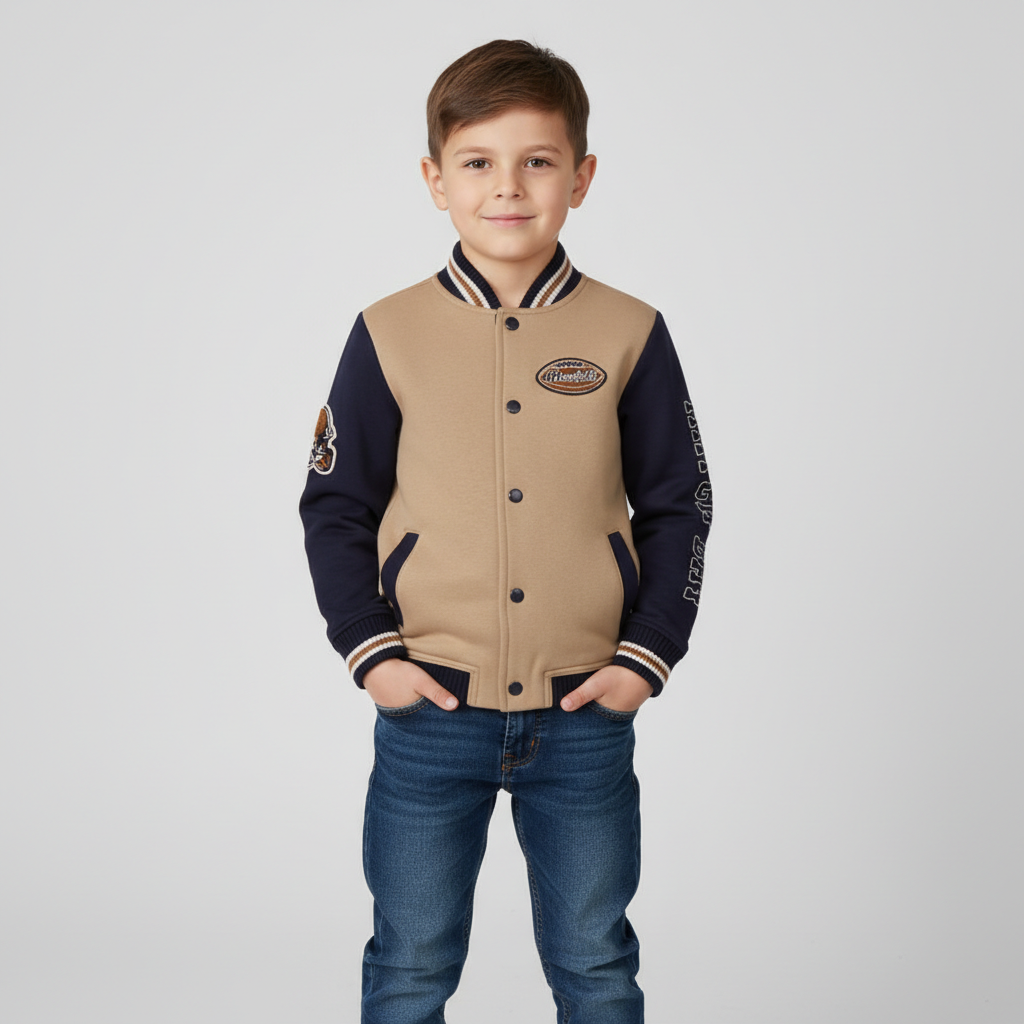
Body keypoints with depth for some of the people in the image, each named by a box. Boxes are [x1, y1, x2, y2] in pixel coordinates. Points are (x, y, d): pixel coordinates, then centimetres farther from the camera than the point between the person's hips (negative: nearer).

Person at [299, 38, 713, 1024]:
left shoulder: (629, 335, -1)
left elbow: (676, 507, 5)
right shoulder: (391, 334, -2)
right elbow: (335, 507, 4)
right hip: (430, 711, 0)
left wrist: (647, 652, -3)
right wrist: (369, 649, -6)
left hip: (585, 713, 1)